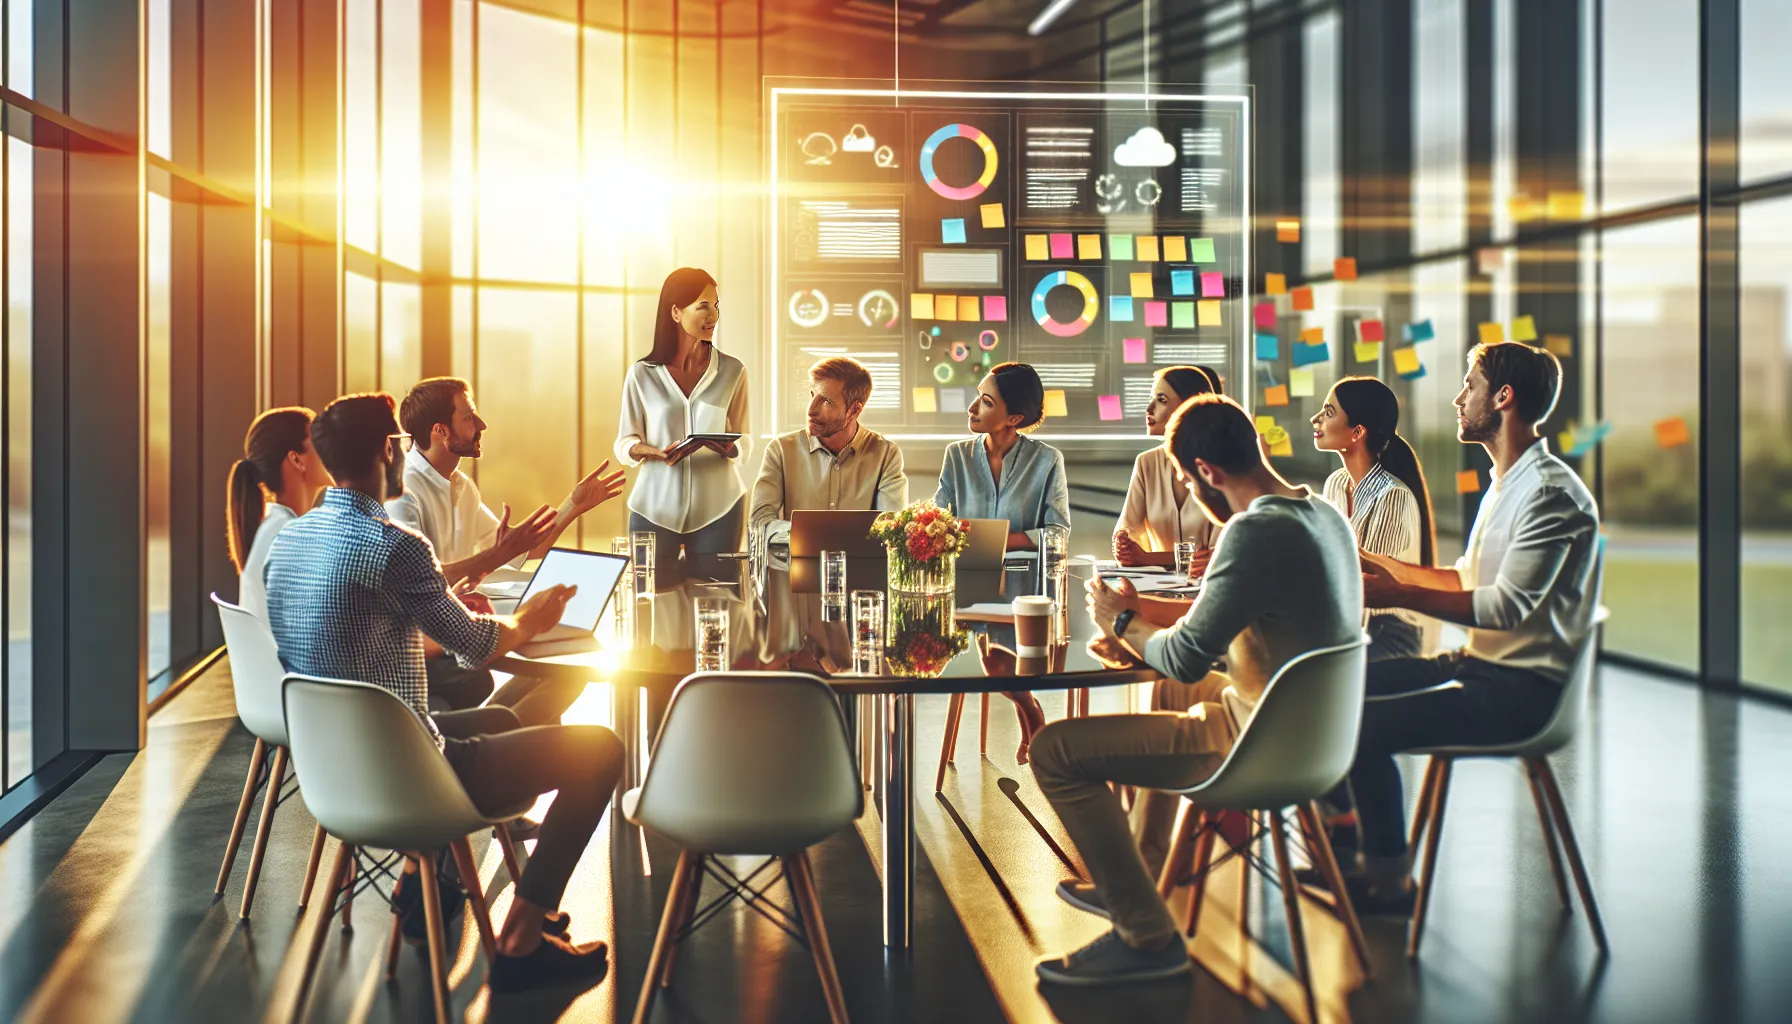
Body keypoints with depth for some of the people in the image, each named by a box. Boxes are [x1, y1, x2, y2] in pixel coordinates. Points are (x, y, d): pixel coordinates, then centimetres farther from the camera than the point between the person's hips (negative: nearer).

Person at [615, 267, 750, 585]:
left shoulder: (732, 371, 2)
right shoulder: (642, 375, 1)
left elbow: (743, 440, 8)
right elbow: (624, 444, 4)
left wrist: (730, 448, -16)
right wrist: (655, 453, -17)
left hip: (717, 509, 1)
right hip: (654, 508, 0)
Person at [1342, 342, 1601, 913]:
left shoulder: (1552, 494, -17)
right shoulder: (1506, 485, 16)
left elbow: (1505, 606, -25)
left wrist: (1400, 597, -26)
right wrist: (1374, 564, 21)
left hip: (1523, 689, -10)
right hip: (1482, 666, 10)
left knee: (1363, 726, -22)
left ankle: (1389, 881, -5)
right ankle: (1348, 836, 16)